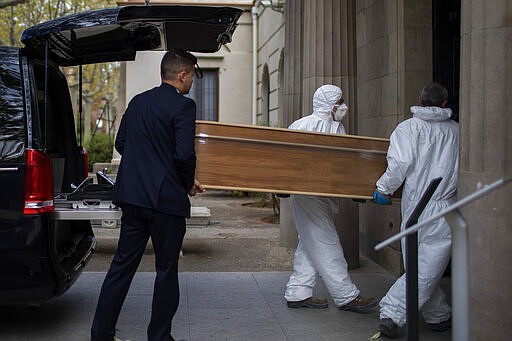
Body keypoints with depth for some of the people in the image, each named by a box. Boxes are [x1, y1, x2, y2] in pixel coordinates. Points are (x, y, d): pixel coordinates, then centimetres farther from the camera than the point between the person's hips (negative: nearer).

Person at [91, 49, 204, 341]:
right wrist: (189, 183, -2)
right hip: (166, 197, -7)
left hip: (132, 194, 7)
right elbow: (185, 154, -19)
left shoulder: (137, 102, 11)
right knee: (166, 270, 5)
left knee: (123, 264, 13)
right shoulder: (183, 106, -12)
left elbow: (121, 143, 15)